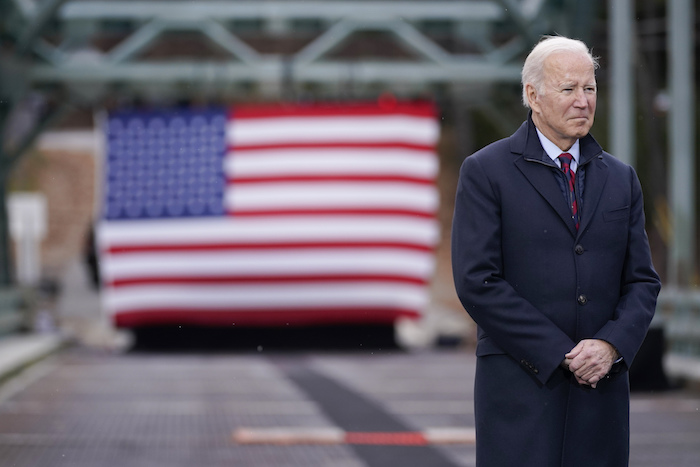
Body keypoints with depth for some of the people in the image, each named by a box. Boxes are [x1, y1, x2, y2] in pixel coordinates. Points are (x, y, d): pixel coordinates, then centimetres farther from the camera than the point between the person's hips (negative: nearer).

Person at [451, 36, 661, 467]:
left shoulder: (621, 179, 15)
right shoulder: (486, 172, 0)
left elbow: (643, 280, 12)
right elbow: (477, 281, -8)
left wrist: (611, 345, -8)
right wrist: (561, 354, -11)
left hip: (602, 385, 4)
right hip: (520, 388, -4)